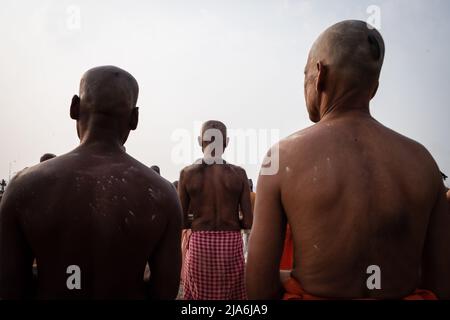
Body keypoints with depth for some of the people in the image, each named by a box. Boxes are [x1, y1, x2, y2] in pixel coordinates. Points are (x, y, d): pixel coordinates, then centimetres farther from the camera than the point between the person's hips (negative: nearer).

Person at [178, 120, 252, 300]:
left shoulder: (187, 174, -5)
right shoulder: (238, 174, -6)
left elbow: (180, 222, -3)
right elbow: (249, 222, -6)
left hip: (199, 246, 0)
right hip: (231, 245, 0)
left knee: (200, 295, 16)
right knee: (230, 294, 16)